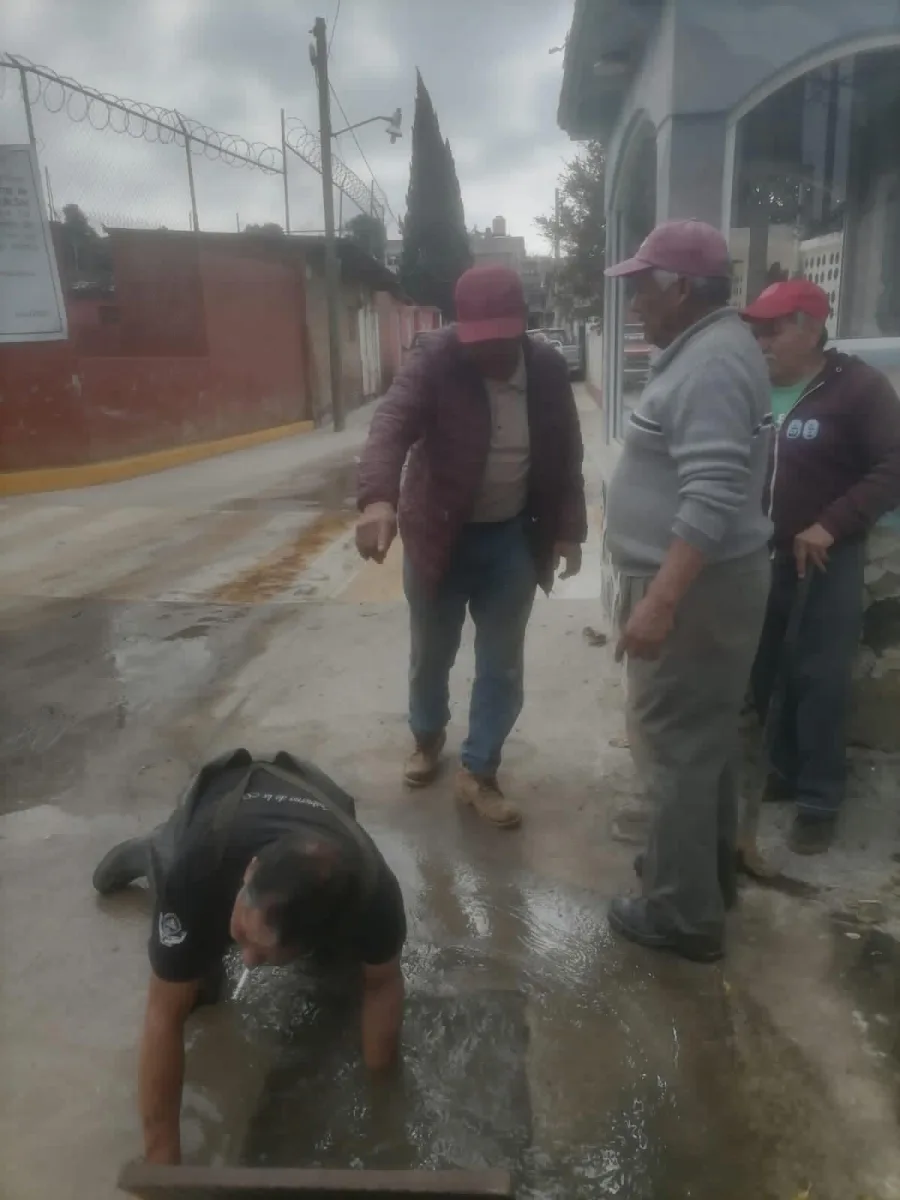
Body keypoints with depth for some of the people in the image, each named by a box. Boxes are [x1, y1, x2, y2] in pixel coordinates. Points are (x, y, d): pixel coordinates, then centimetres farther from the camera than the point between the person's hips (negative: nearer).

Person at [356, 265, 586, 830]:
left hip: (513, 538, 2)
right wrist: (378, 499, -49)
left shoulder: (549, 369, -5)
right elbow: (391, 424, -32)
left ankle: (479, 774, 23)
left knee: (502, 664, 6)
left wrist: (569, 529, 0)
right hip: (440, 533, -2)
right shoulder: (436, 362, -16)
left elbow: (567, 455, 5)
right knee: (431, 654, 14)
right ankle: (428, 739, 42)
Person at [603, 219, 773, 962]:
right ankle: (710, 864, 37)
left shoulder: (712, 363, -20)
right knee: (705, 736, 20)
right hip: (699, 579, 11)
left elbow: (712, 501, -28)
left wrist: (660, 601, -31)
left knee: (674, 746, -1)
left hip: (694, 588, -11)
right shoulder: (706, 350, 13)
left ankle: (684, 912, 14)